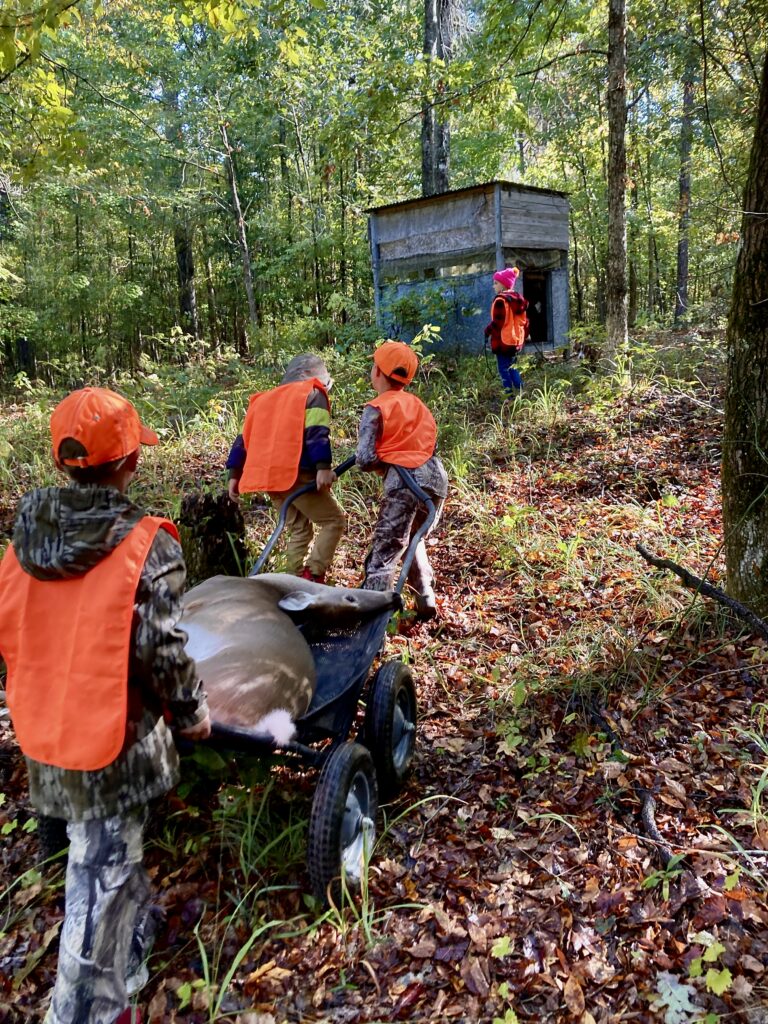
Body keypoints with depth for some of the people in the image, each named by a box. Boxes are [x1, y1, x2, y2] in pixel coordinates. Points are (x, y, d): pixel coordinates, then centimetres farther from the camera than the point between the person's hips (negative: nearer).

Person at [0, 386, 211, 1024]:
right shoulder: (146, 546, -20)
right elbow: (160, 651, -20)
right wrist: (193, 714, -3)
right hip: (114, 737, -7)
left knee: (102, 853, 29)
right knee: (102, 878, 9)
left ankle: (136, 930, 53)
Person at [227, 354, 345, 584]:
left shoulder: (264, 399, 25)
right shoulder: (313, 394, 5)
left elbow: (244, 438, 21)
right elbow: (317, 433, -13)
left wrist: (234, 475, 21)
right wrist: (323, 467, -22)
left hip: (269, 477, 7)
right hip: (297, 475, -7)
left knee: (299, 530, 17)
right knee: (334, 521, 3)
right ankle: (312, 576, -8)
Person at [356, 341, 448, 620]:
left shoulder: (376, 408, 0)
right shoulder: (417, 403, 20)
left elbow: (365, 460, -9)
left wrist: (381, 466, 11)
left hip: (404, 481, -7)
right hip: (435, 476, 7)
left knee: (383, 553, -5)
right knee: (413, 539, 27)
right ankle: (426, 603, 27)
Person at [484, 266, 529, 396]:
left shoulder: (501, 300, -16)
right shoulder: (518, 299, 12)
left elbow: (498, 322, -21)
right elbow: (524, 321, 16)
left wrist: (488, 330, -5)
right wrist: (523, 336, 24)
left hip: (503, 341, -9)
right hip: (517, 341, 9)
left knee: (504, 369, -2)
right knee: (512, 367, 19)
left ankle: (510, 396, -4)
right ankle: (520, 394, 17)